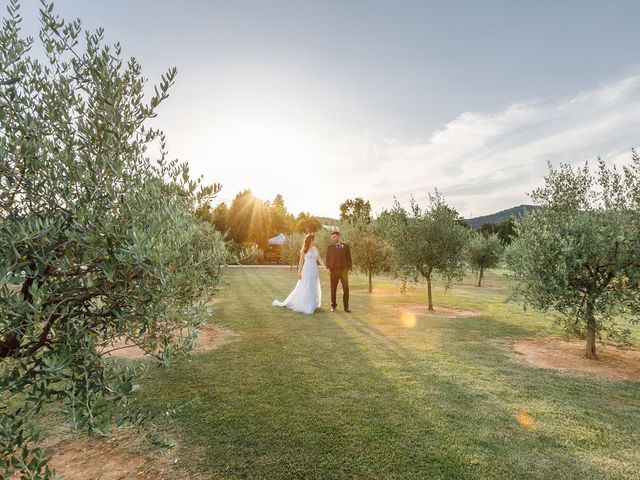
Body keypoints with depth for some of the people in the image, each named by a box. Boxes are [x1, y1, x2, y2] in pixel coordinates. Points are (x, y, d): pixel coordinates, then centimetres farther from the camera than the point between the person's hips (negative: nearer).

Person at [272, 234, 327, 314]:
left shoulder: (315, 249, 9)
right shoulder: (304, 249, -5)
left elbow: (320, 260, 7)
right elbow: (301, 261, -4)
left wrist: (326, 268, 0)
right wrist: (299, 272, -9)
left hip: (315, 271, 6)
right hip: (307, 270, -6)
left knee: (314, 288, 9)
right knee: (305, 288, -3)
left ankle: (312, 304, 20)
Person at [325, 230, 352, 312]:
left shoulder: (346, 246, 8)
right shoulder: (330, 247, 8)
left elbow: (349, 258, 7)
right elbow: (327, 259, 7)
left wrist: (349, 268, -2)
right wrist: (328, 268, -6)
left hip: (344, 270, 0)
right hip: (333, 271, 0)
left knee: (346, 289, -1)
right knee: (333, 289, 6)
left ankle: (346, 307, 9)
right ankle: (334, 306, 17)